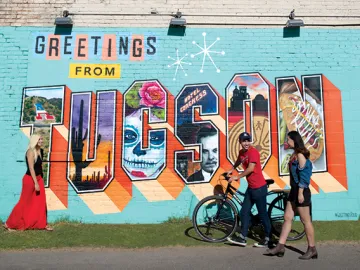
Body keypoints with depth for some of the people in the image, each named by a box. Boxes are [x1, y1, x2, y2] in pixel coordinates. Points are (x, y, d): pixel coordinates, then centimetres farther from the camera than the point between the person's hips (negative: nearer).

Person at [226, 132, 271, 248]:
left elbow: (250, 168, -25)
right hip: (250, 187, 8)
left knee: (262, 213, 2)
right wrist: (232, 170, 22)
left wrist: (237, 177, -17)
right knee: (244, 212, 9)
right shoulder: (241, 152, 8)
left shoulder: (253, 152, -16)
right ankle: (242, 238, 16)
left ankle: (268, 239, 16)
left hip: (259, 187, -8)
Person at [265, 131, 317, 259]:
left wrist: (300, 193, -20)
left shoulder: (300, 155, -15)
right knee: (287, 217, 9)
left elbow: (303, 176, -19)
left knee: (306, 221, 1)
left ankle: (312, 249, 14)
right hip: (294, 190, 10)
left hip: (301, 191, -10)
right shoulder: (295, 154, 12)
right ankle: (280, 247, 14)